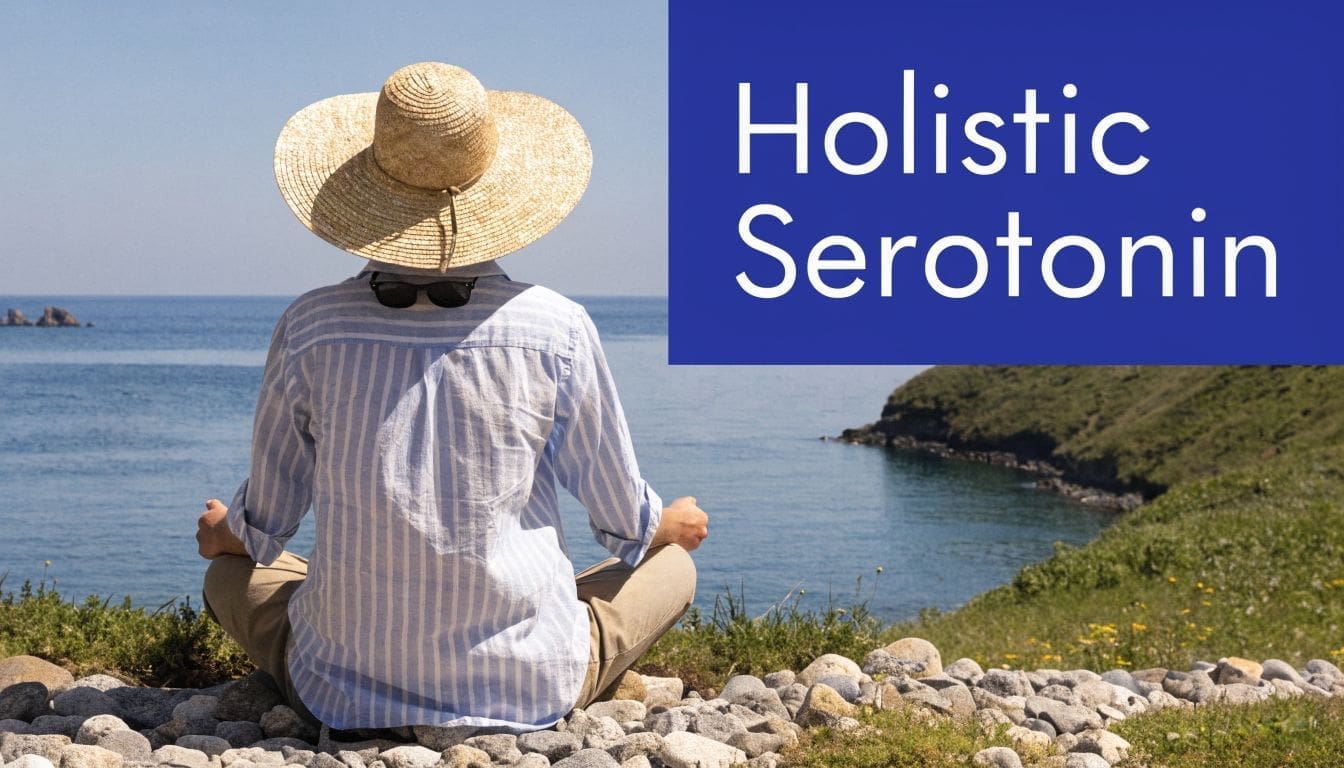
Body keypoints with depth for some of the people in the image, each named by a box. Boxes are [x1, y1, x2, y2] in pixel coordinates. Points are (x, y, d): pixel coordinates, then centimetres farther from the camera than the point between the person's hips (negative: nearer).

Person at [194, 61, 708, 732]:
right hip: (526, 688, 0)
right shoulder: (555, 329, -10)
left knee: (232, 573, 31)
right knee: (672, 567, 24)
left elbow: (264, 524, 7)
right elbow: (624, 521, 4)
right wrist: (670, 525, 29)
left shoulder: (309, 329, -7)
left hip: (345, 694, 1)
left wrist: (220, 533, 32)